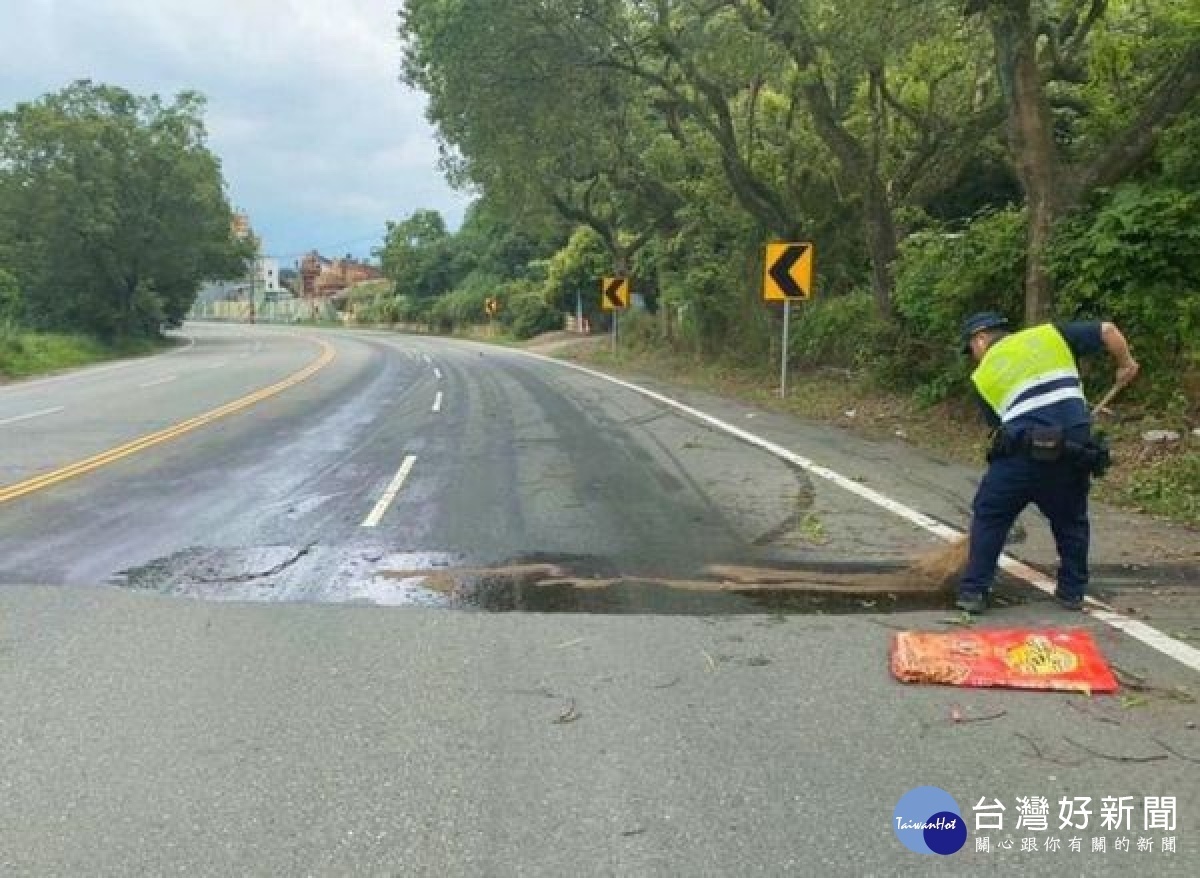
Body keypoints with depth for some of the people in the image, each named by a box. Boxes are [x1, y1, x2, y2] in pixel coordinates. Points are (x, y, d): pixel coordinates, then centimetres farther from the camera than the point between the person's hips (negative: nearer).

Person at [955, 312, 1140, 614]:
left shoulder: (983, 375, 14)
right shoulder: (1050, 334, 16)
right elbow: (1107, 331, 13)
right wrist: (1126, 363, 29)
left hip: (1023, 451, -2)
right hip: (1074, 450, 2)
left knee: (988, 517, 14)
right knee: (1071, 522, 24)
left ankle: (974, 591, 13)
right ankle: (1073, 592, 29)